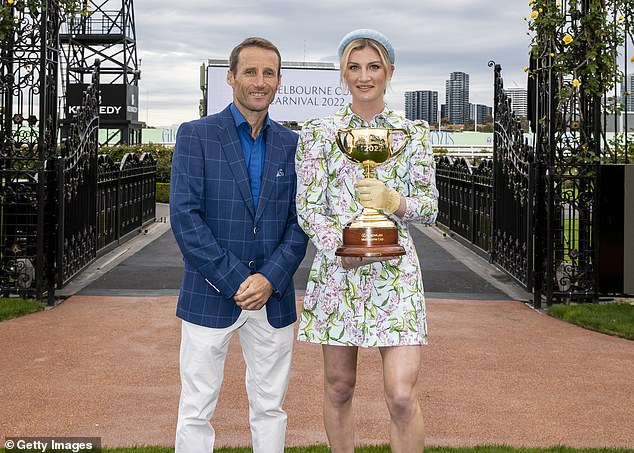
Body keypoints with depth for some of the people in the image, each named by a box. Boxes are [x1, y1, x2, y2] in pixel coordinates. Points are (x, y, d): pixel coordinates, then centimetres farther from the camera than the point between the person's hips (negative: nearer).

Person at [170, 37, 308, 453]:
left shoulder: (290, 145, 8)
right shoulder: (195, 135, -4)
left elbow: (299, 222, 5)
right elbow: (185, 216, -11)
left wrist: (270, 278, -11)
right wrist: (235, 283, -16)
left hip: (273, 298, 4)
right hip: (210, 297, -3)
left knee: (270, 407, 13)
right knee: (197, 412, 4)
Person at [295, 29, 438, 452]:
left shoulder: (413, 133, 6)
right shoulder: (318, 132, 4)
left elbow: (430, 206, 6)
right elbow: (308, 209, -1)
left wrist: (395, 201, -15)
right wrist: (344, 248, -18)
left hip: (396, 270, 0)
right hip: (335, 270, 1)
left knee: (402, 395, -9)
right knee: (338, 387, 10)